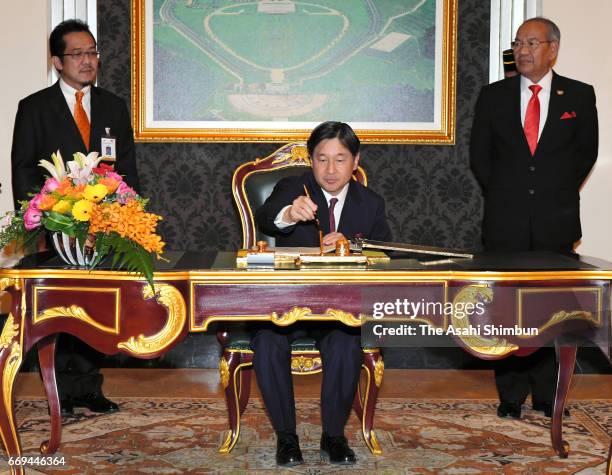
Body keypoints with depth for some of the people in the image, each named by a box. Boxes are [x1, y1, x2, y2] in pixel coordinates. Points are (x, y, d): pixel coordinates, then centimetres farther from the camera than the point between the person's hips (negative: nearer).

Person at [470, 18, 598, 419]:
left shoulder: (580, 96, 4)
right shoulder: (494, 96, 5)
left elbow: (586, 152, 9)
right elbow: (480, 154, 11)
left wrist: (561, 194, 6)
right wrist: (501, 196, 7)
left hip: (556, 221, 0)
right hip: (506, 222, 1)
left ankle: (547, 394, 14)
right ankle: (511, 394, 13)